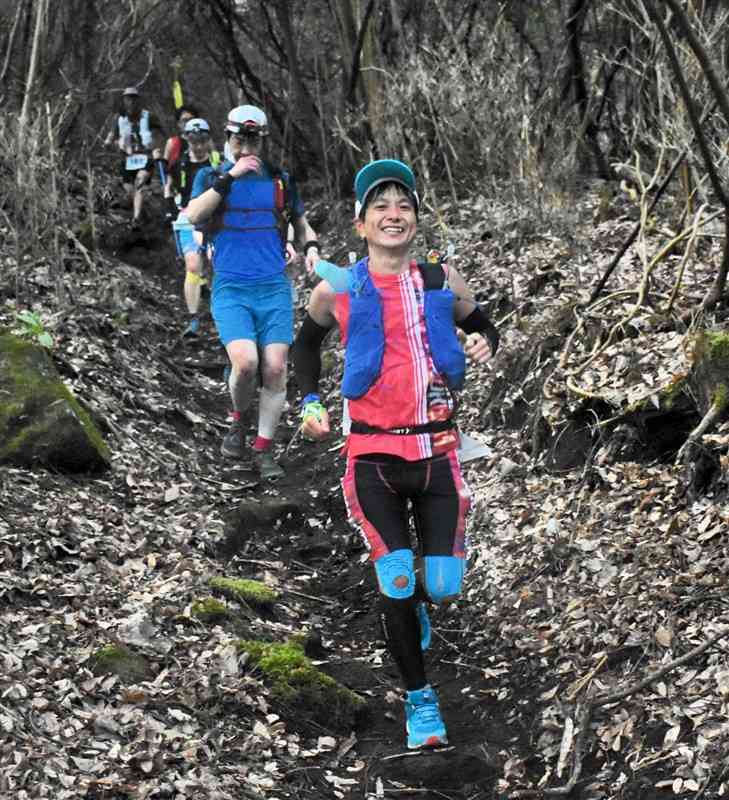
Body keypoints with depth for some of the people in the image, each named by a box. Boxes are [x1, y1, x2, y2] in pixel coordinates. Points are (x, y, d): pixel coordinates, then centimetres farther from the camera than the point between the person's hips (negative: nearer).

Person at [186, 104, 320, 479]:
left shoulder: (280, 180, 10)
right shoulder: (210, 177, 5)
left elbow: (302, 223, 22)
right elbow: (193, 216, -14)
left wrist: (311, 247, 1)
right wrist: (229, 177, -19)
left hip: (274, 287, 2)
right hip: (230, 289, -2)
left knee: (275, 368, -7)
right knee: (245, 362, -21)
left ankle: (264, 449, 8)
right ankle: (238, 419, 9)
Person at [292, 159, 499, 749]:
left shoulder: (442, 280, 2)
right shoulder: (338, 289, 0)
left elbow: (482, 327, 19)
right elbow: (307, 343, 19)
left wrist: (484, 344, -4)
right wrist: (311, 402, 7)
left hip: (437, 451, 1)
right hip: (374, 458, -1)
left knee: (443, 587, 0)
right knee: (397, 587, -5)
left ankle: (414, 602, 39)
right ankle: (419, 699, 15)